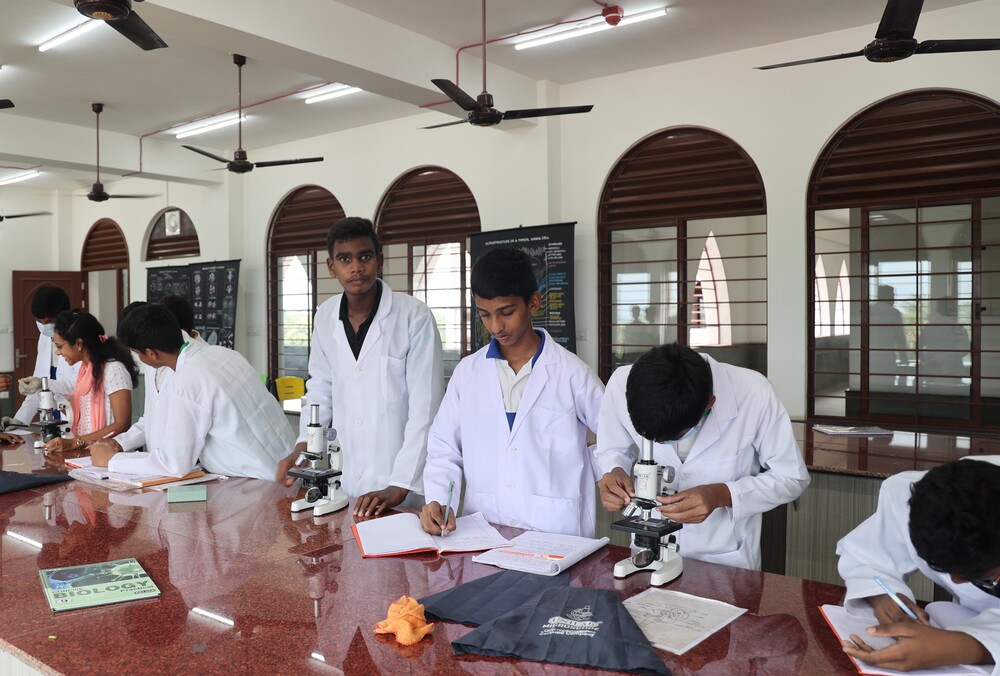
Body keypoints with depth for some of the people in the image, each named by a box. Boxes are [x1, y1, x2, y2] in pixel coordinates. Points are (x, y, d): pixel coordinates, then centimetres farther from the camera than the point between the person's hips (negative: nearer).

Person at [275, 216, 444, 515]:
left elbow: (425, 408, -15)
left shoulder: (414, 317, -14)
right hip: (342, 478, 4)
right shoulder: (325, 317, 2)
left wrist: (400, 486, -19)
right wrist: (303, 444, 0)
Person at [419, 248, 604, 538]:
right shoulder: (467, 372, 8)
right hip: (481, 534, 2)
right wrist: (438, 500, -5)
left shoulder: (571, 372, 0)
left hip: (555, 534, -2)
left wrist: (608, 475, -2)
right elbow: (444, 450, 10)